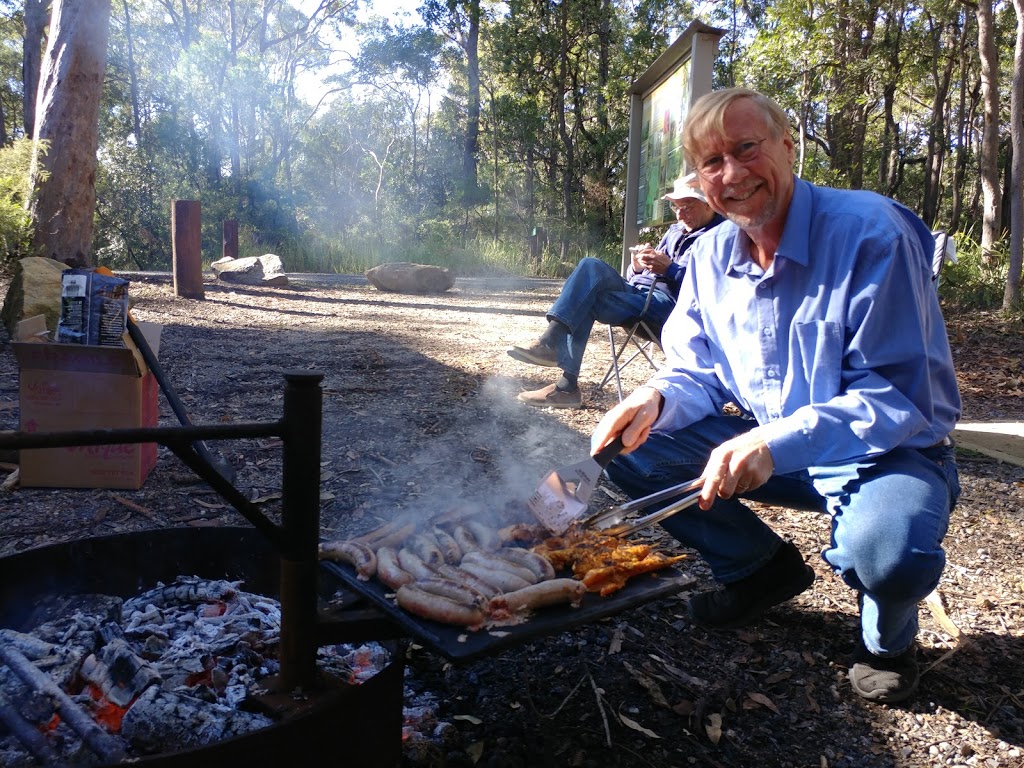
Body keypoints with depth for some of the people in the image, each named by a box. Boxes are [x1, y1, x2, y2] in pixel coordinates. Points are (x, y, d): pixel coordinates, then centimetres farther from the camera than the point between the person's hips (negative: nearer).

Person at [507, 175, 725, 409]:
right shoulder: (675, 231, 27)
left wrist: (669, 269, -22)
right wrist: (637, 268, -1)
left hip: (669, 303, -8)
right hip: (637, 291, 8)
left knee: (584, 302, -22)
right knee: (592, 266, -18)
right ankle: (551, 341, -29)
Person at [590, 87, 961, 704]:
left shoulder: (870, 232, -21)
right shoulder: (709, 256, -1)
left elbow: (899, 396, -25)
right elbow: (700, 374, 5)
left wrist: (779, 443, -38)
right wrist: (657, 398, -20)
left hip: (891, 450, -5)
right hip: (763, 445, 6)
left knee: (887, 552, -38)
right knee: (632, 453, -8)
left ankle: (888, 636, 4)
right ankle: (764, 567, 13)